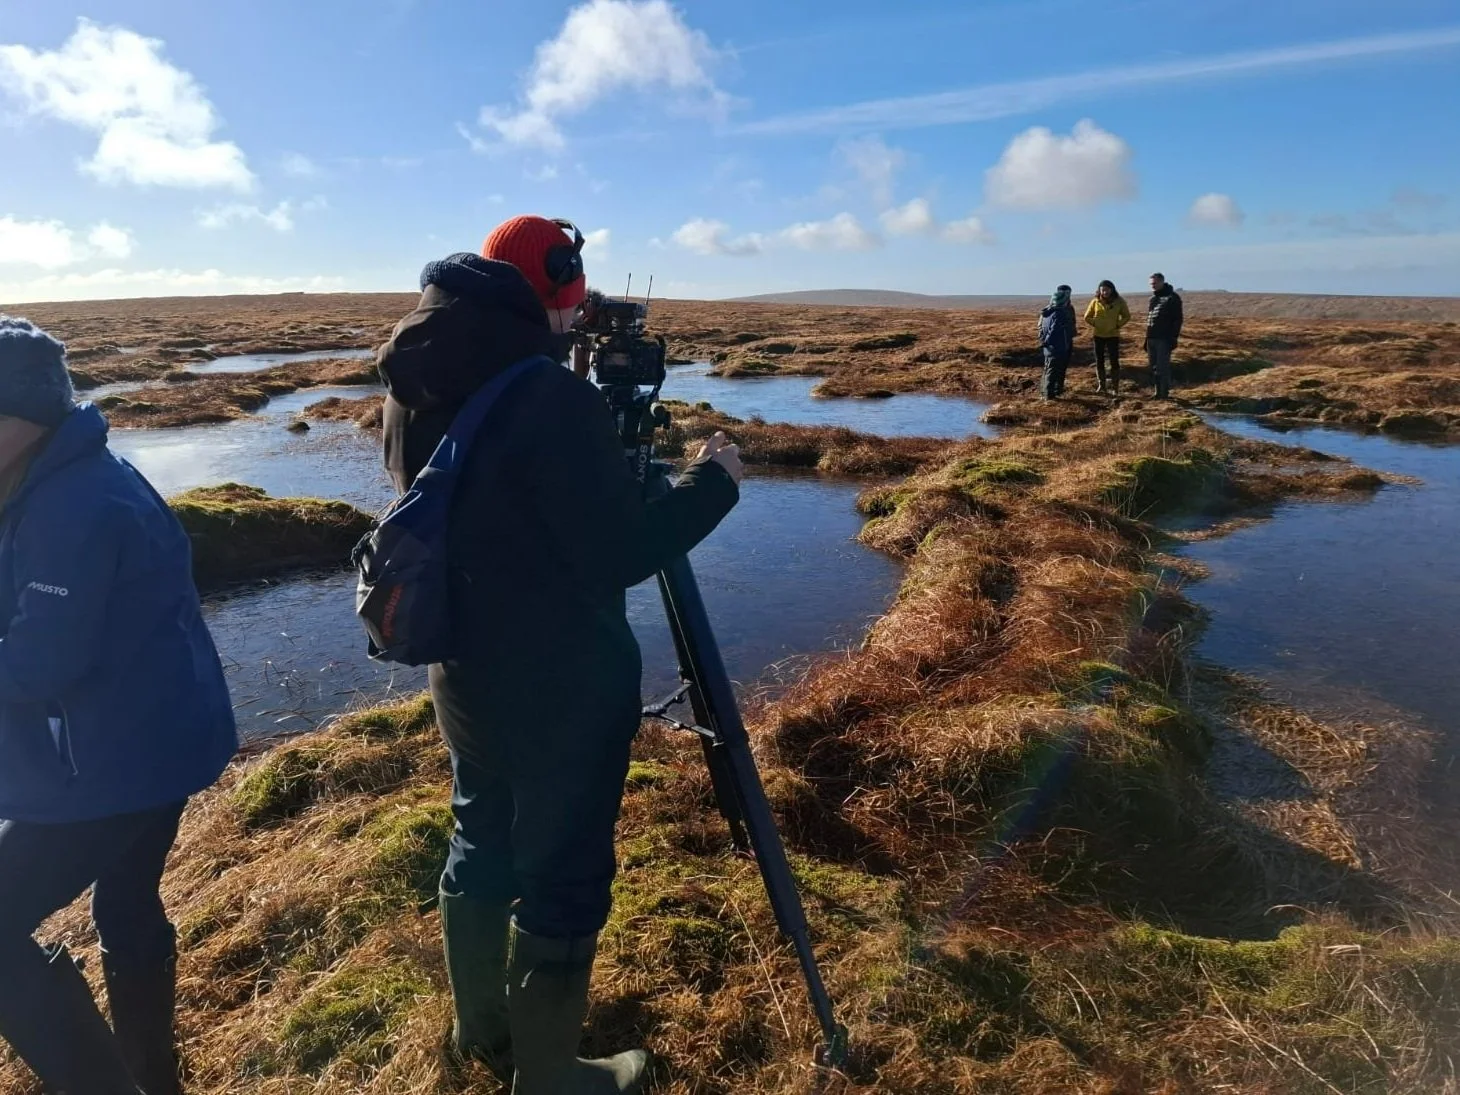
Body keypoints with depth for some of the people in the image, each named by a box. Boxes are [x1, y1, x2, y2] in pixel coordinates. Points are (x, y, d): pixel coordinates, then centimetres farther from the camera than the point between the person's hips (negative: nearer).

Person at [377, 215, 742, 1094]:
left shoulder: (416, 386, 2)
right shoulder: (555, 399, -24)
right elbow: (621, 553, -21)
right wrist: (715, 482, -8)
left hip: (464, 670, 8)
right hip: (562, 688, -8)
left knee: (484, 841, 24)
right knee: (563, 875, 9)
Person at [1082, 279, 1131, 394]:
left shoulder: (1119, 302, -5)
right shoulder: (1095, 302, -2)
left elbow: (1126, 316, 5)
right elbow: (1087, 317, 9)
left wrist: (1117, 325, -6)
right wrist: (1095, 324, -3)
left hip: (1113, 336, -2)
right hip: (1098, 335, 2)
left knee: (1114, 361, -4)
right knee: (1099, 361, 8)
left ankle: (1115, 387, 1)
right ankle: (1101, 385, 20)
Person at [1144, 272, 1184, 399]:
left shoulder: (1172, 297, -4)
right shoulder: (1153, 298, 18)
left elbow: (1177, 319, -8)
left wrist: (1174, 338, -15)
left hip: (1164, 339, -7)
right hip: (1151, 338, 7)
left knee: (1162, 367, -7)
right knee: (1154, 368, 9)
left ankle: (1164, 393, -3)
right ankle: (1158, 392, 16)